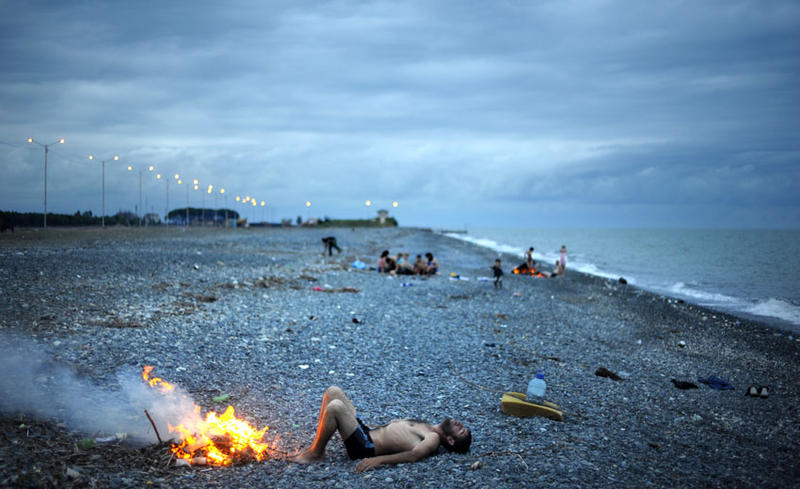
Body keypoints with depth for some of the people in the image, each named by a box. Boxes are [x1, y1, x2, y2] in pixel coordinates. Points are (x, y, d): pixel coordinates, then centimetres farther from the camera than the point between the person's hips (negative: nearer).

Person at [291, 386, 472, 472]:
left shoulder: (433, 439, -10)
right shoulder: (428, 428, 17)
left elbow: (413, 455, -27)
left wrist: (378, 460, -40)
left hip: (365, 445, -9)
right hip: (366, 431, 9)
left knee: (335, 407, -29)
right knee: (333, 391, 6)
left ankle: (315, 454, -10)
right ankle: (316, 446, 4)